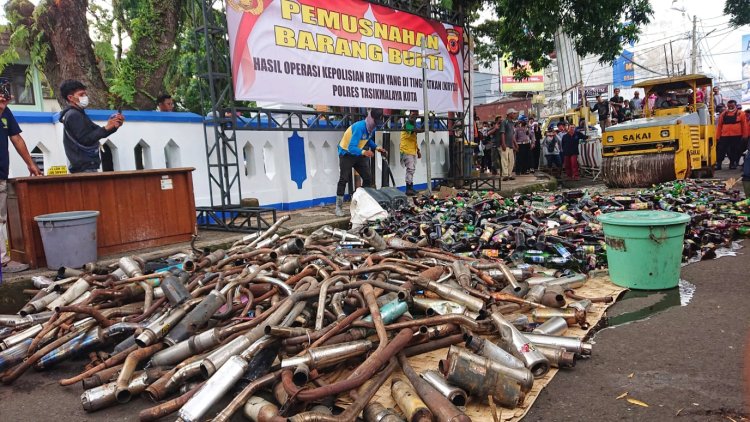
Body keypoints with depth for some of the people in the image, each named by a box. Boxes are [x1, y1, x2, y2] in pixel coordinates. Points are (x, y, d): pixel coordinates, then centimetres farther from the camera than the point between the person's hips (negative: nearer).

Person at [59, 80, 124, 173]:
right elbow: (85, 140, -19)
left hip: (83, 167, 10)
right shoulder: (73, 115, -10)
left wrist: (114, 127, 2)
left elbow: (97, 131, 18)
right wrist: (106, 128, -22)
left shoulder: (77, 114, 21)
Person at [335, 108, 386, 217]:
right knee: (343, 179, -9)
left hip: (358, 154, 7)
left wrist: (377, 147, -1)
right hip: (346, 153, -7)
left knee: (368, 179, 2)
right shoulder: (359, 127, -31)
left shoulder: (372, 128, -7)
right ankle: (339, 207, -4)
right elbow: (351, 148, -38)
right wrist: (363, 152, -55)